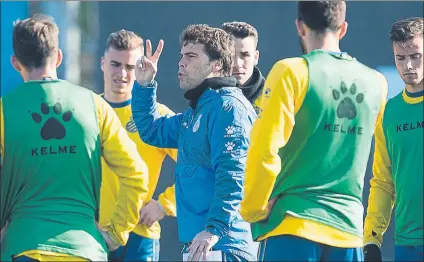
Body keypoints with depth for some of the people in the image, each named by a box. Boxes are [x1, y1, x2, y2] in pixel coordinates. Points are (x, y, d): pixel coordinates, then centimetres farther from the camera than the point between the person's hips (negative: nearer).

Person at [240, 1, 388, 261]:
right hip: (348, 228, 4)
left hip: (294, 223, -4)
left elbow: (264, 151, -11)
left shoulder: (292, 71, -6)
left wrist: (254, 211, 0)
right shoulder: (376, 83, 9)